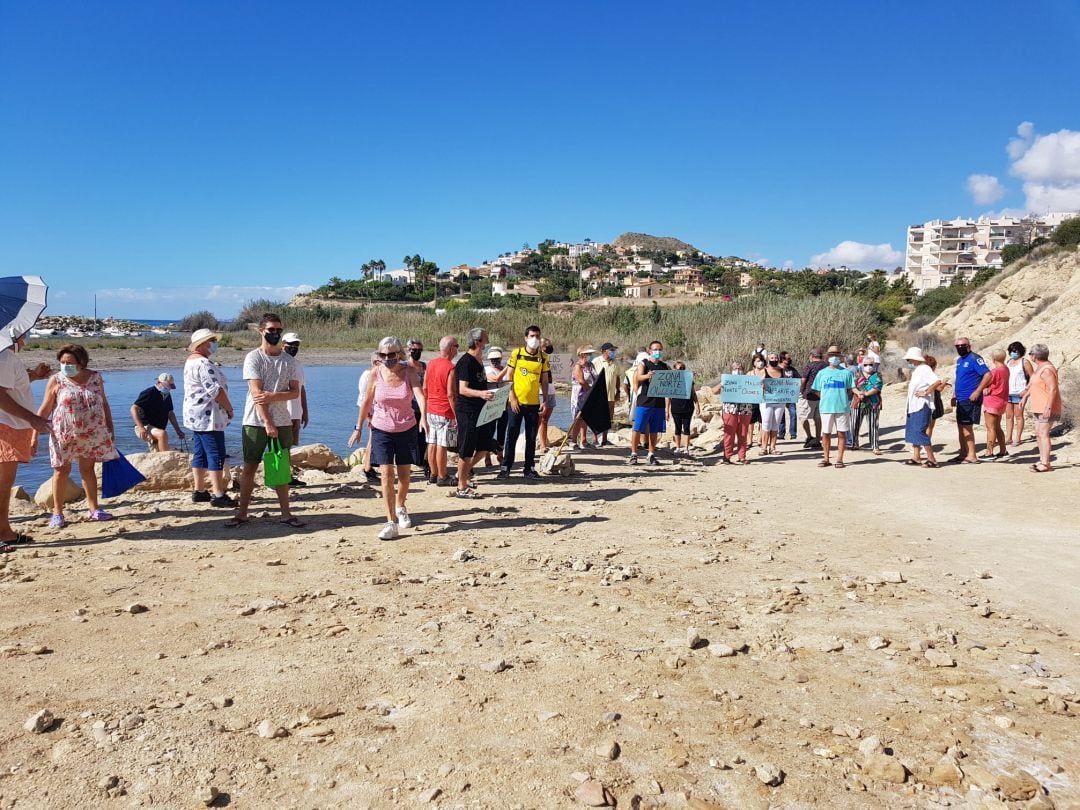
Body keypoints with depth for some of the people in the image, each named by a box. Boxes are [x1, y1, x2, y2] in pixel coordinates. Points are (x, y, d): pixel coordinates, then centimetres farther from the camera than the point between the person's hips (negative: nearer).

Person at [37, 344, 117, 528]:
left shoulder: (95, 377, 2)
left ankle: (93, 508, 16)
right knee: (61, 471, 1)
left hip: (92, 434, 2)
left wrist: (110, 427, 9)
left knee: (88, 469, 9)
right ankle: (57, 513, 10)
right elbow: (44, 409, -1)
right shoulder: (56, 380, -4)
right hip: (64, 434, -2)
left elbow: (104, 404, 10)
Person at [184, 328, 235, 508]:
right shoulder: (204, 363, -17)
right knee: (216, 455, -8)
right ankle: (218, 495, -8)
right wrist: (229, 409, -11)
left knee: (200, 454, 13)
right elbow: (216, 390, -20)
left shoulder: (191, 361, 17)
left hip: (195, 416, 11)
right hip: (208, 416, -11)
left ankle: (199, 491, 18)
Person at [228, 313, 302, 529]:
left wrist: (273, 396, -18)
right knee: (250, 467, 3)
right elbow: (256, 393, -12)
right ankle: (242, 513, 12)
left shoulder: (288, 360, 8)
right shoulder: (253, 357, -4)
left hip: (282, 421, 3)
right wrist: (268, 424, -18)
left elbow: (295, 392, 2)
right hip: (256, 422, -3)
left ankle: (285, 513, 14)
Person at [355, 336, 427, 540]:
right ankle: (391, 523, -7)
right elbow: (366, 401, 3)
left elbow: (419, 394, -26)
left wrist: (423, 417, -43)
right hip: (381, 430, 0)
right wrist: (359, 427, 9)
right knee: (386, 474, -10)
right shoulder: (376, 373, -8)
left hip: (406, 429, 0)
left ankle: (400, 507, 40)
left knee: (404, 475, 10)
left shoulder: (409, 371, -10)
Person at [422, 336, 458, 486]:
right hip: (445, 413, -7)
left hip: (431, 410, 7)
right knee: (442, 446, -2)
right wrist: (456, 415, -13)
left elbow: (424, 388, 13)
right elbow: (450, 394, -19)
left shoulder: (430, 364, 7)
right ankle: (442, 478, 5)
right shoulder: (451, 368, -16)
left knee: (432, 444, 11)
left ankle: (433, 474, 20)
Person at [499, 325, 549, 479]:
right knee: (511, 436, 2)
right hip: (516, 402, -2)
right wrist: (512, 398, -8)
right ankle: (506, 467, 10)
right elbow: (509, 377, 0)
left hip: (534, 403, 2)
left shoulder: (543, 357, 5)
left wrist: (545, 401, 2)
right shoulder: (517, 353, -1)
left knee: (531, 438, 8)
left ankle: (530, 468, 17)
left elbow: (545, 381, 9)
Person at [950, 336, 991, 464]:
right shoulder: (959, 360, 16)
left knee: (966, 427, -8)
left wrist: (977, 392, -22)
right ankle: (963, 454, 20)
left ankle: (972, 456, -3)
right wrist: (954, 395, 18)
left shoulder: (974, 359, -11)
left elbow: (987, 375, -20)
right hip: (961, 399, 9)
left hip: (970, 399, -9)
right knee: (961, 427, 12)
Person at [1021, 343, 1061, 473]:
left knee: (1043, 434, -14)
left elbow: (1053, 389, -25)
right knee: (1038, 434, 13)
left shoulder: (1047, 370, -19)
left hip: (1047, 409, -11)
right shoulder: (1039, 367, 14)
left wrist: (1048, 407, -29)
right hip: (1040, 408, 11)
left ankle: (1045, 464, -15)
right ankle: (1042, 460, 19)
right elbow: (1033, 384, 27)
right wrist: (1025, 397, 29)